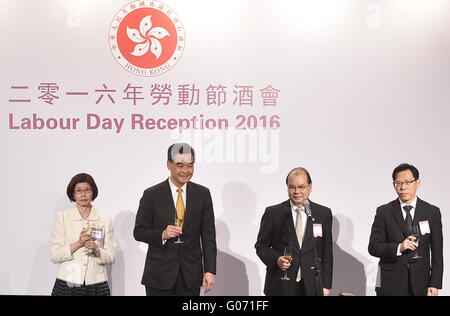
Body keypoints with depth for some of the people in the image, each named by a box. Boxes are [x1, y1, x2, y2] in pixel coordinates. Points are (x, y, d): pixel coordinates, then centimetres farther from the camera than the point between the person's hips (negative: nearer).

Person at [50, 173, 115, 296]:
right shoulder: (61, 217, 4)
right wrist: (79, 243, -14)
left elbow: (111, 258, 7)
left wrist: (96, 250, -12)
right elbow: (54, 256, -2)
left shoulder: (105, 220, 8)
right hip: (68, 284, -1)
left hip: (96, 285, 1)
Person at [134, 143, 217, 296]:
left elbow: (208, 235, 3)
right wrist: (162, 234, -18)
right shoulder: (152, 195, -2)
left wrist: (210, 270, -3)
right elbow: (139, 232, 0)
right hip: (159, 275, -2)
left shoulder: (202, 194, 4)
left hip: (190, 275, 2)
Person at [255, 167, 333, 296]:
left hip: (311, 287, 1)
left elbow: (327, 253, 8)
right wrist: (276, 259, -13)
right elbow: (261, 245, 6)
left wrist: (326, 285, 4)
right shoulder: (273, 213, 3)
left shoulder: (324, 213, 7)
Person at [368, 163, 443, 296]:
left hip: (420, 284, 1)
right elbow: (373, 247, -1)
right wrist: (398, 248, -17)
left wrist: (435, 284, -3)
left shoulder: (432, 212, 5)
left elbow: (437, 252, 4)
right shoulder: (384, 212, 3)